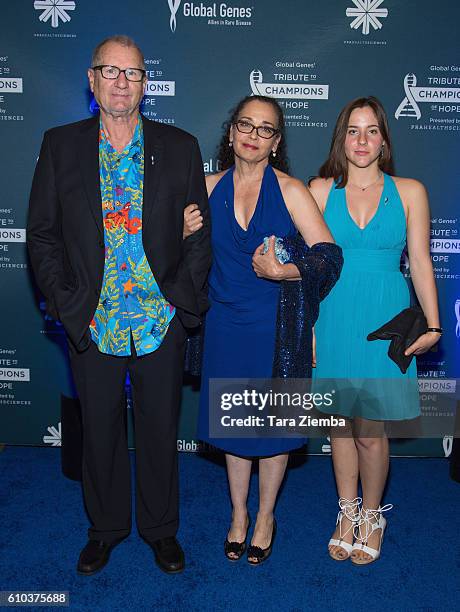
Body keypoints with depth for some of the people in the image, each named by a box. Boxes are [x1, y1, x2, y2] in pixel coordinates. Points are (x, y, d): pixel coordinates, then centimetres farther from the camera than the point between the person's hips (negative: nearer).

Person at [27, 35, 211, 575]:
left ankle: (161, 528, 35)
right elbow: (42, 233, 4)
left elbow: (200, 232, 3)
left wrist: (184, 298, -5)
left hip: (161, 322, 0)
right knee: (100, 430, 14)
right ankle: (106, 527, 38)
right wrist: (65, 303, -5)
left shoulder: (180, 147, 3)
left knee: (160, 430, 12)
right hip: (91, 323, 1)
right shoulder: (60, 146, 4)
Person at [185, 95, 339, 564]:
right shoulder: (209, 188, 2)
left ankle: (265, 516, 34)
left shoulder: (290, 190, -7)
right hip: (226, 323, 3)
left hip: (276, 323, -2)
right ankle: (238, 513, 37)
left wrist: (282, 270, -25)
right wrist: (187, 234, -9)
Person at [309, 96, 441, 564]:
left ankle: (371, 517, 30)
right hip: (333, 319, 1)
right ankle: (347, 513, 33)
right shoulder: (320, 190, 3)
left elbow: (420, 261, 3)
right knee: (340, 423, 12)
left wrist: (432, 325, -5)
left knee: (370, 431, 5)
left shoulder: (409, 192, 4)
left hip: (384, 322, -1)